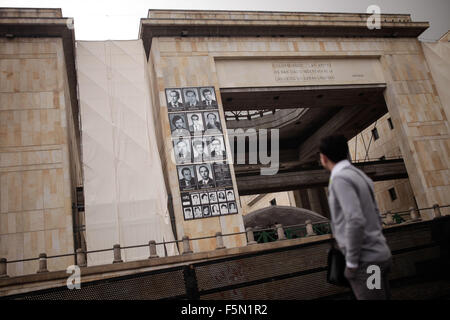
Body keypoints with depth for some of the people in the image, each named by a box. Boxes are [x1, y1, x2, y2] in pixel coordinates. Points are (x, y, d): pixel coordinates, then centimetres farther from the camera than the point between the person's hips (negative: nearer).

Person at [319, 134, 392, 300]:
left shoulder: (340, 179, -17)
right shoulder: (360, 176, 13)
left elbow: (356, 221, -28)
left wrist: (351, 263, -19)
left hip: (365, 261, -9)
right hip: (377, 255, 9)